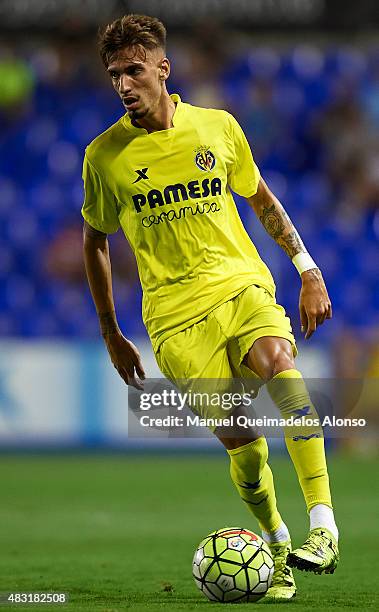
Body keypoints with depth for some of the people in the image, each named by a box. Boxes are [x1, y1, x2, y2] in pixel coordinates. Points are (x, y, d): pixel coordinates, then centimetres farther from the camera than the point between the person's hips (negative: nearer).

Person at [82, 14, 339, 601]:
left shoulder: (218, 127, 4)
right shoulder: (104, 156, 1)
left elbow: (260, 197, 19)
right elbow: (95, 241, 15)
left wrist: (308, 270, 14)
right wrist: (111, 335, 16)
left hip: (243, 285, 1)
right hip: (175, 312, -1)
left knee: (277, 361, -32)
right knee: (243, 447, -11)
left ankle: (323, 524, -35)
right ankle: (277, 547, 16)